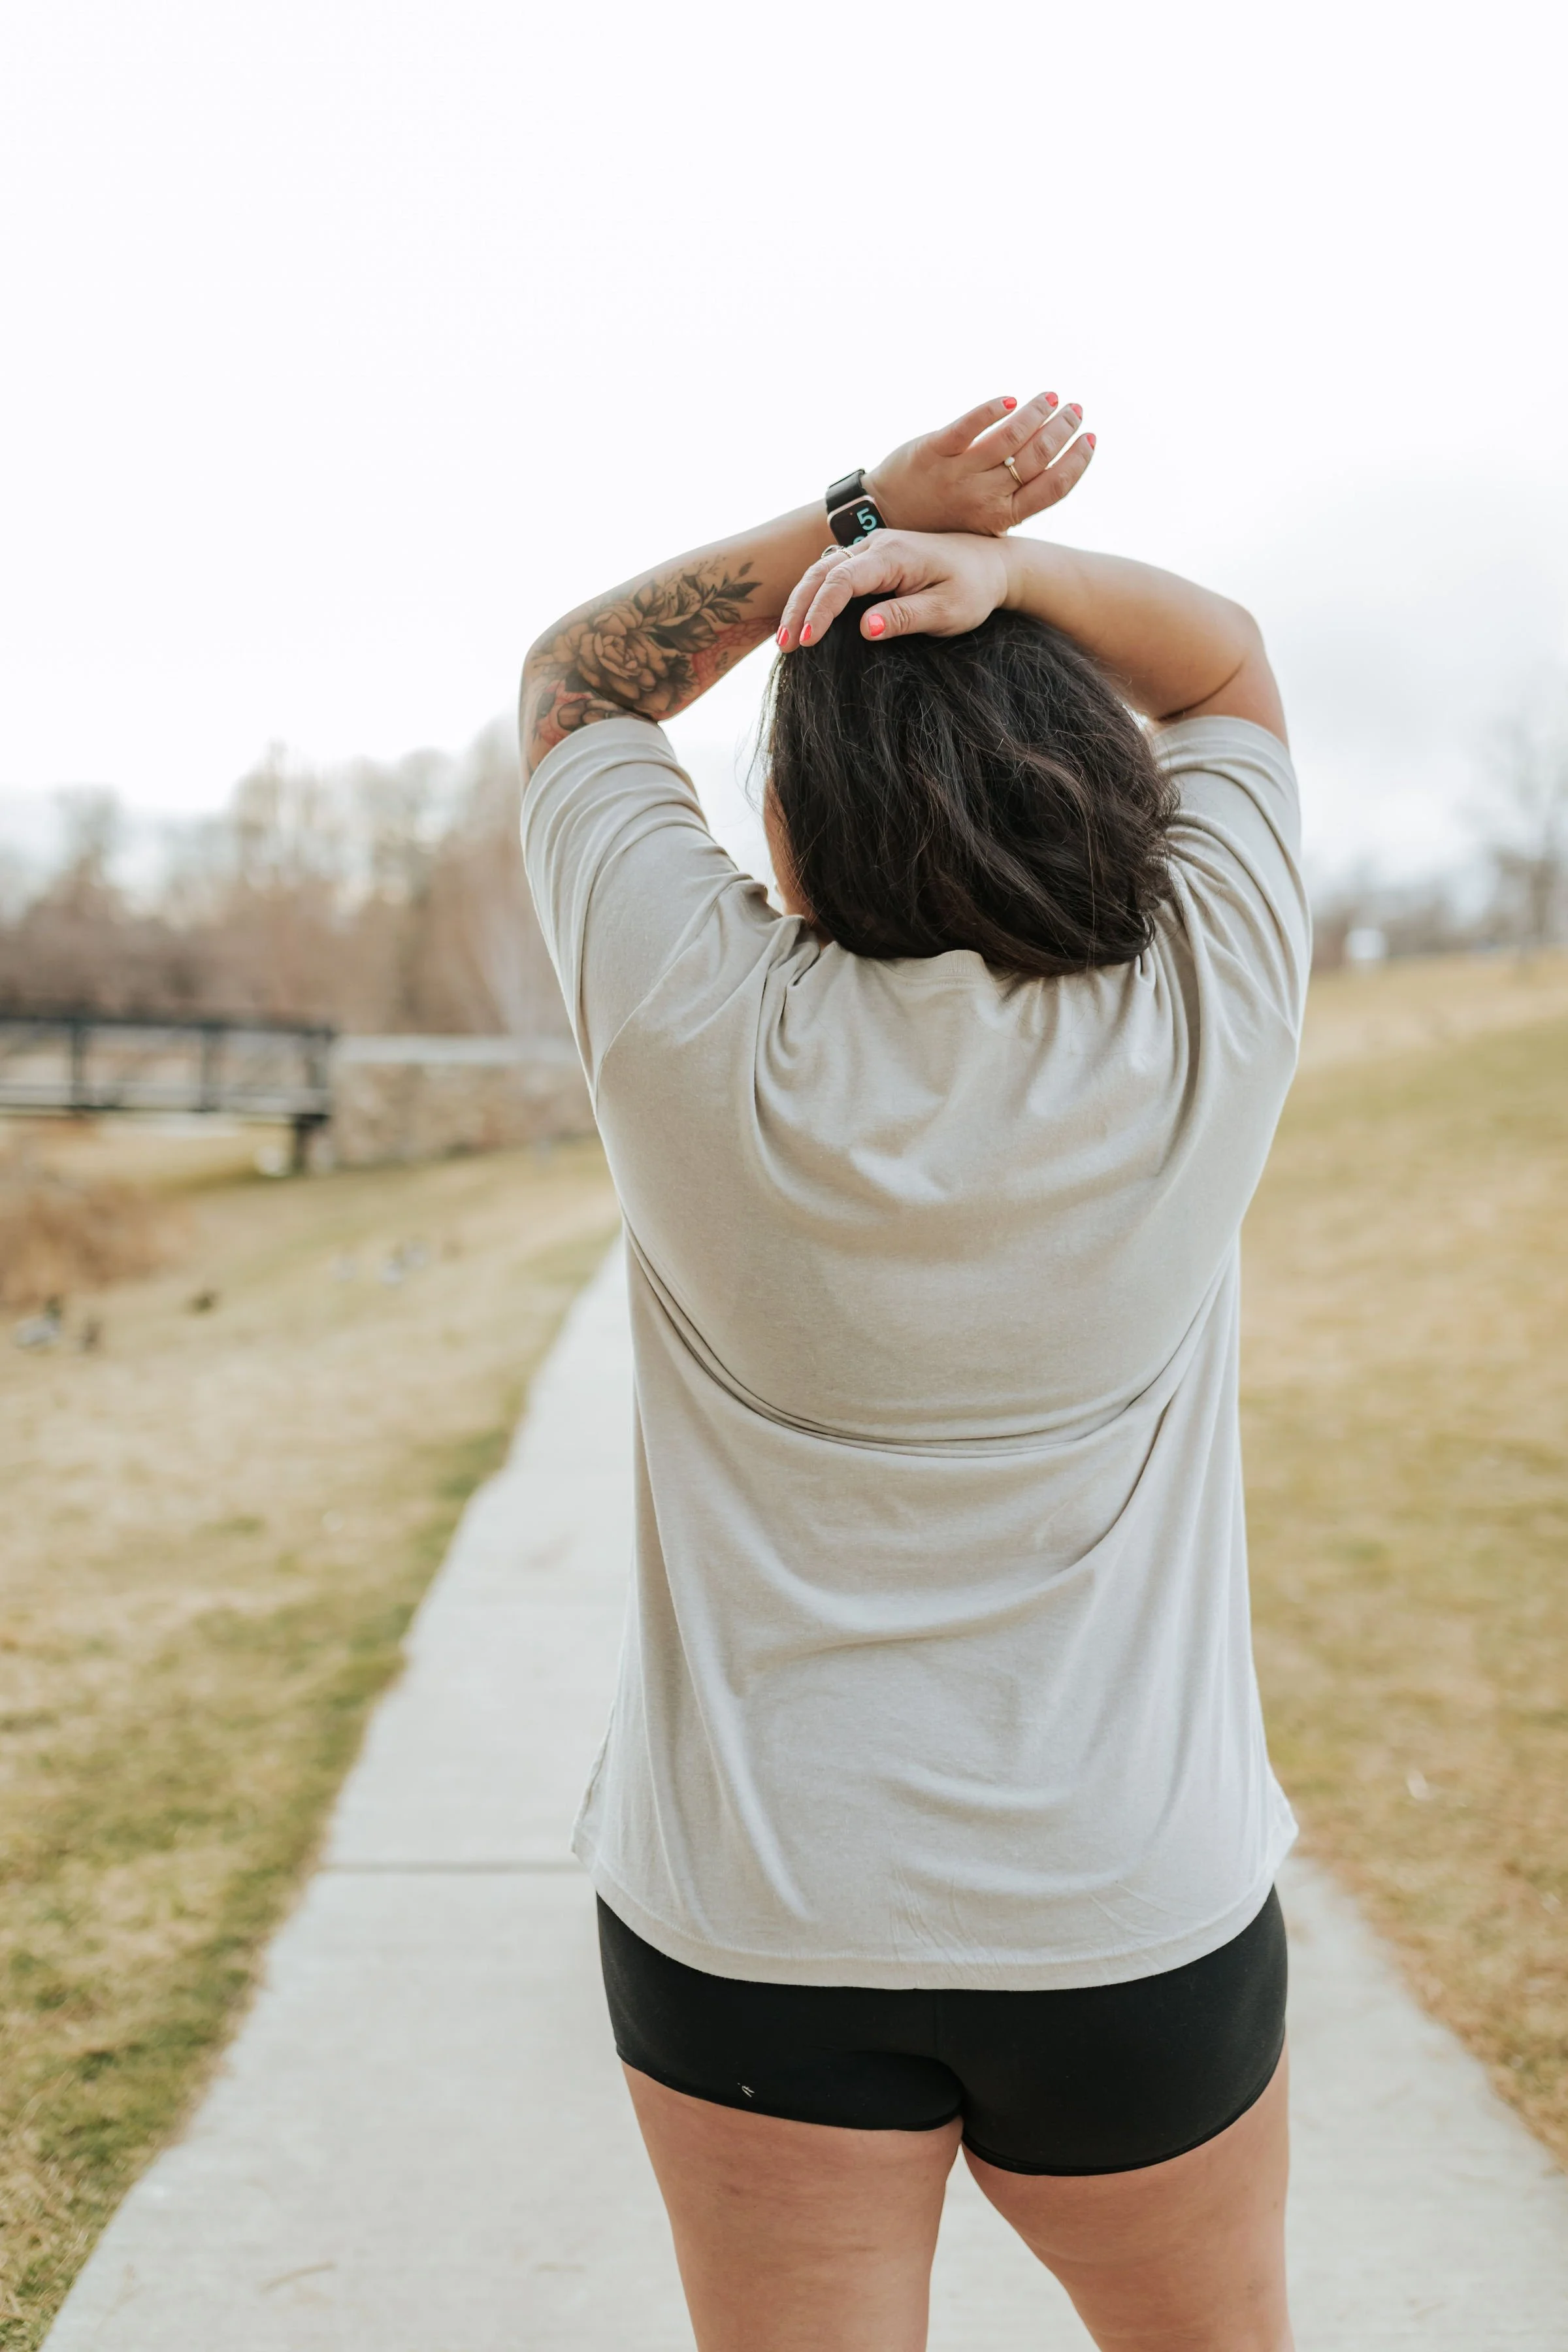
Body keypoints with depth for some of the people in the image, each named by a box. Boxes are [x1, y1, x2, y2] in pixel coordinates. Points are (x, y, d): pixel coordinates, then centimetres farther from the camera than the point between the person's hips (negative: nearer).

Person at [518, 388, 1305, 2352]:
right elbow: (1225, 663, 5)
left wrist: (865, 514, -6)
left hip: (752, 1917, -1)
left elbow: (575, 683, 2)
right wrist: (1003, 566, -13)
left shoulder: (701, 1032, -15)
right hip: (1138, 1918, 2)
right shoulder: (1199, 1034, -12)